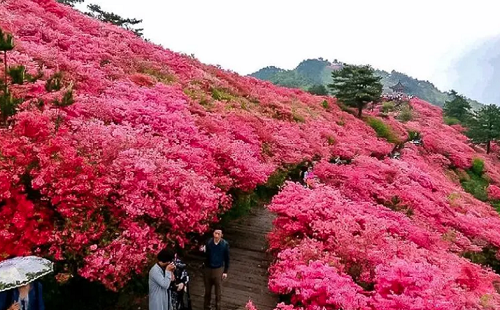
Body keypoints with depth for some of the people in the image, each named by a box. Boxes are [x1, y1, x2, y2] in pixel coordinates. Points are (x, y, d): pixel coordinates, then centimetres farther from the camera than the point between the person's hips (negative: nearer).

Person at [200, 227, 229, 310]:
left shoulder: (225, 244, -11)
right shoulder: (208, 242, -12)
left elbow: (227, 259, -2)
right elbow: (205, 255, -6)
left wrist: (225, 271, -2)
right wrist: (202, 251, -28)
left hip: (219, 269, -1)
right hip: (208, 269, 1)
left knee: (218, 291, 9)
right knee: (207, 290, 16)